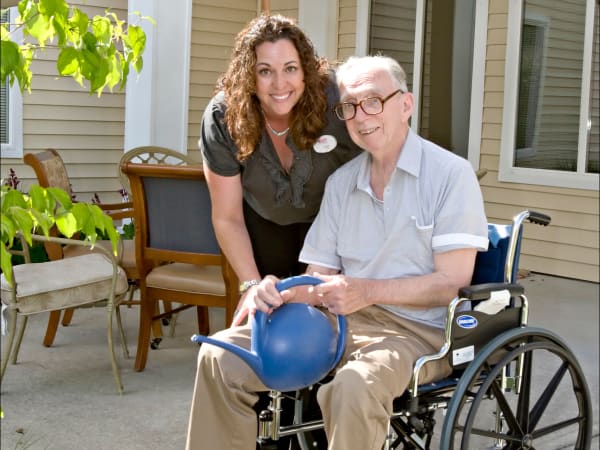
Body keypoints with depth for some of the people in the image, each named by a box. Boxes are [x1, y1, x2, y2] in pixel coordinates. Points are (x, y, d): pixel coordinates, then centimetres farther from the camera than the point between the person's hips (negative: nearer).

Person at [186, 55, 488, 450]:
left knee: (354, 386, -37)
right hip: (343, 320, 6)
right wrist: (283, 292, -12)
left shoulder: (450, 174, -6)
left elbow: (452, 283, -12)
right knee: (220, 357, -10)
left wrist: (368, 291, -24)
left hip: (417, 329, -5)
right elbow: (320, 278, 11)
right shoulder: (340, 182, 14)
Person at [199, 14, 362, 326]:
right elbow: (227, 218, -19)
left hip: (327, 219, -1)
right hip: (263, 221, 1)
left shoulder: (334, 100, -33)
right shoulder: (223, 118, -27)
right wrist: (252, 285, -28)